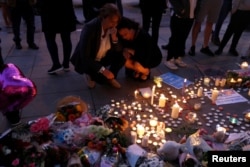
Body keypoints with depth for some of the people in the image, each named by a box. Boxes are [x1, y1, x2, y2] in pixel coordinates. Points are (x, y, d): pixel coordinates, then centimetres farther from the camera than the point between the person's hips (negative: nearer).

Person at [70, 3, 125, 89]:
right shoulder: (90, 28, -29)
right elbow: (84, 56, -30)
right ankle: (90, 74, 8)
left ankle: (111, 77, 3)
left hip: (102, 58, 5)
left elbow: (118, 50, -12)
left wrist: (114, 37, -32)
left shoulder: (112, 27, -13)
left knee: (122, 55, -19)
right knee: (103, 79, -26)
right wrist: (103, 70, -36)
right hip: (85, 60, -5)